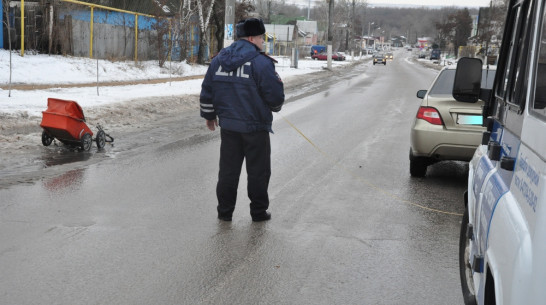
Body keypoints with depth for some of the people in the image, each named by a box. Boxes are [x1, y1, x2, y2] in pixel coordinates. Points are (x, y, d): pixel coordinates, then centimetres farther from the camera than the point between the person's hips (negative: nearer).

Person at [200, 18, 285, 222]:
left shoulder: (218, 60, 5)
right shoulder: (261, 62, -14)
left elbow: (207, 92, 10)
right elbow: (275, 96, -13)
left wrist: (209, 115, 23)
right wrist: (276, 106, 10)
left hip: (228, 126, 5)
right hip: (256, 128, -5)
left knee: (228, 170, 13)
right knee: (258, 171, 9)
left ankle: (225, 211, 18)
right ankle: (258, 211, 17)